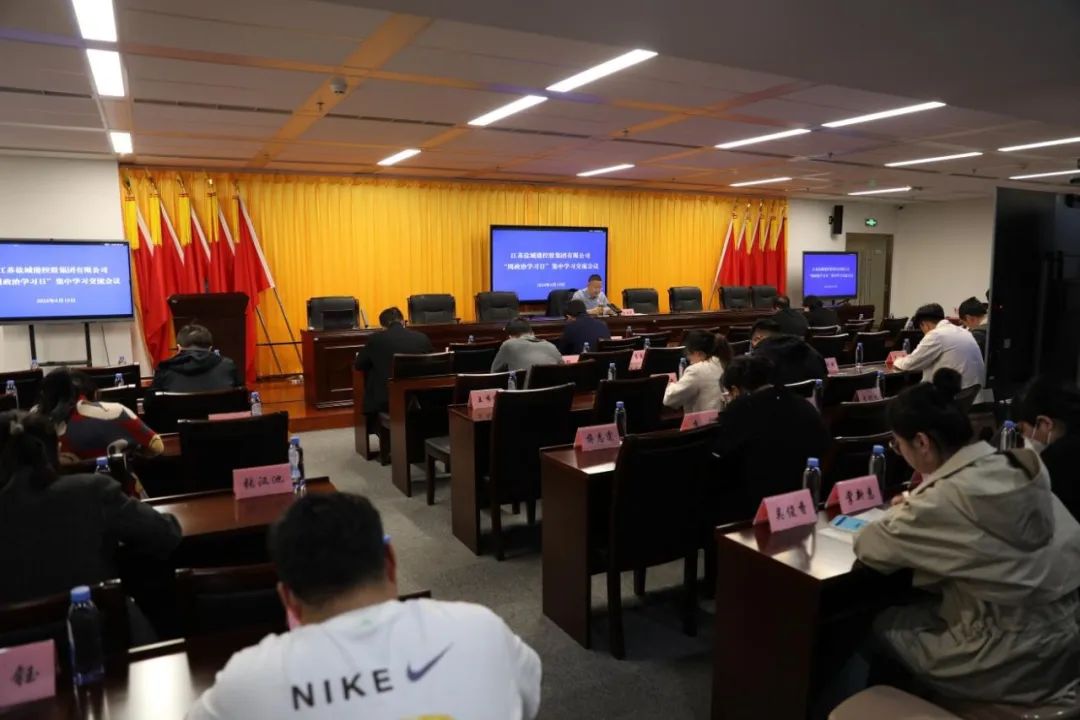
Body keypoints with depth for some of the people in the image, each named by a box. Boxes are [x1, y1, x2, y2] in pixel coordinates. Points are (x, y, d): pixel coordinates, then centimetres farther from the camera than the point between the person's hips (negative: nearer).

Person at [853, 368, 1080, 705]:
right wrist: (915, 507, 8)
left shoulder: (949, 498, -25)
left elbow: (868, 546, -13)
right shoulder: (1018, 469, -4)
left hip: (1020, 666, -7)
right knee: (920, 608, 22)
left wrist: (899, 516, 5)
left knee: (886, 626, 13)